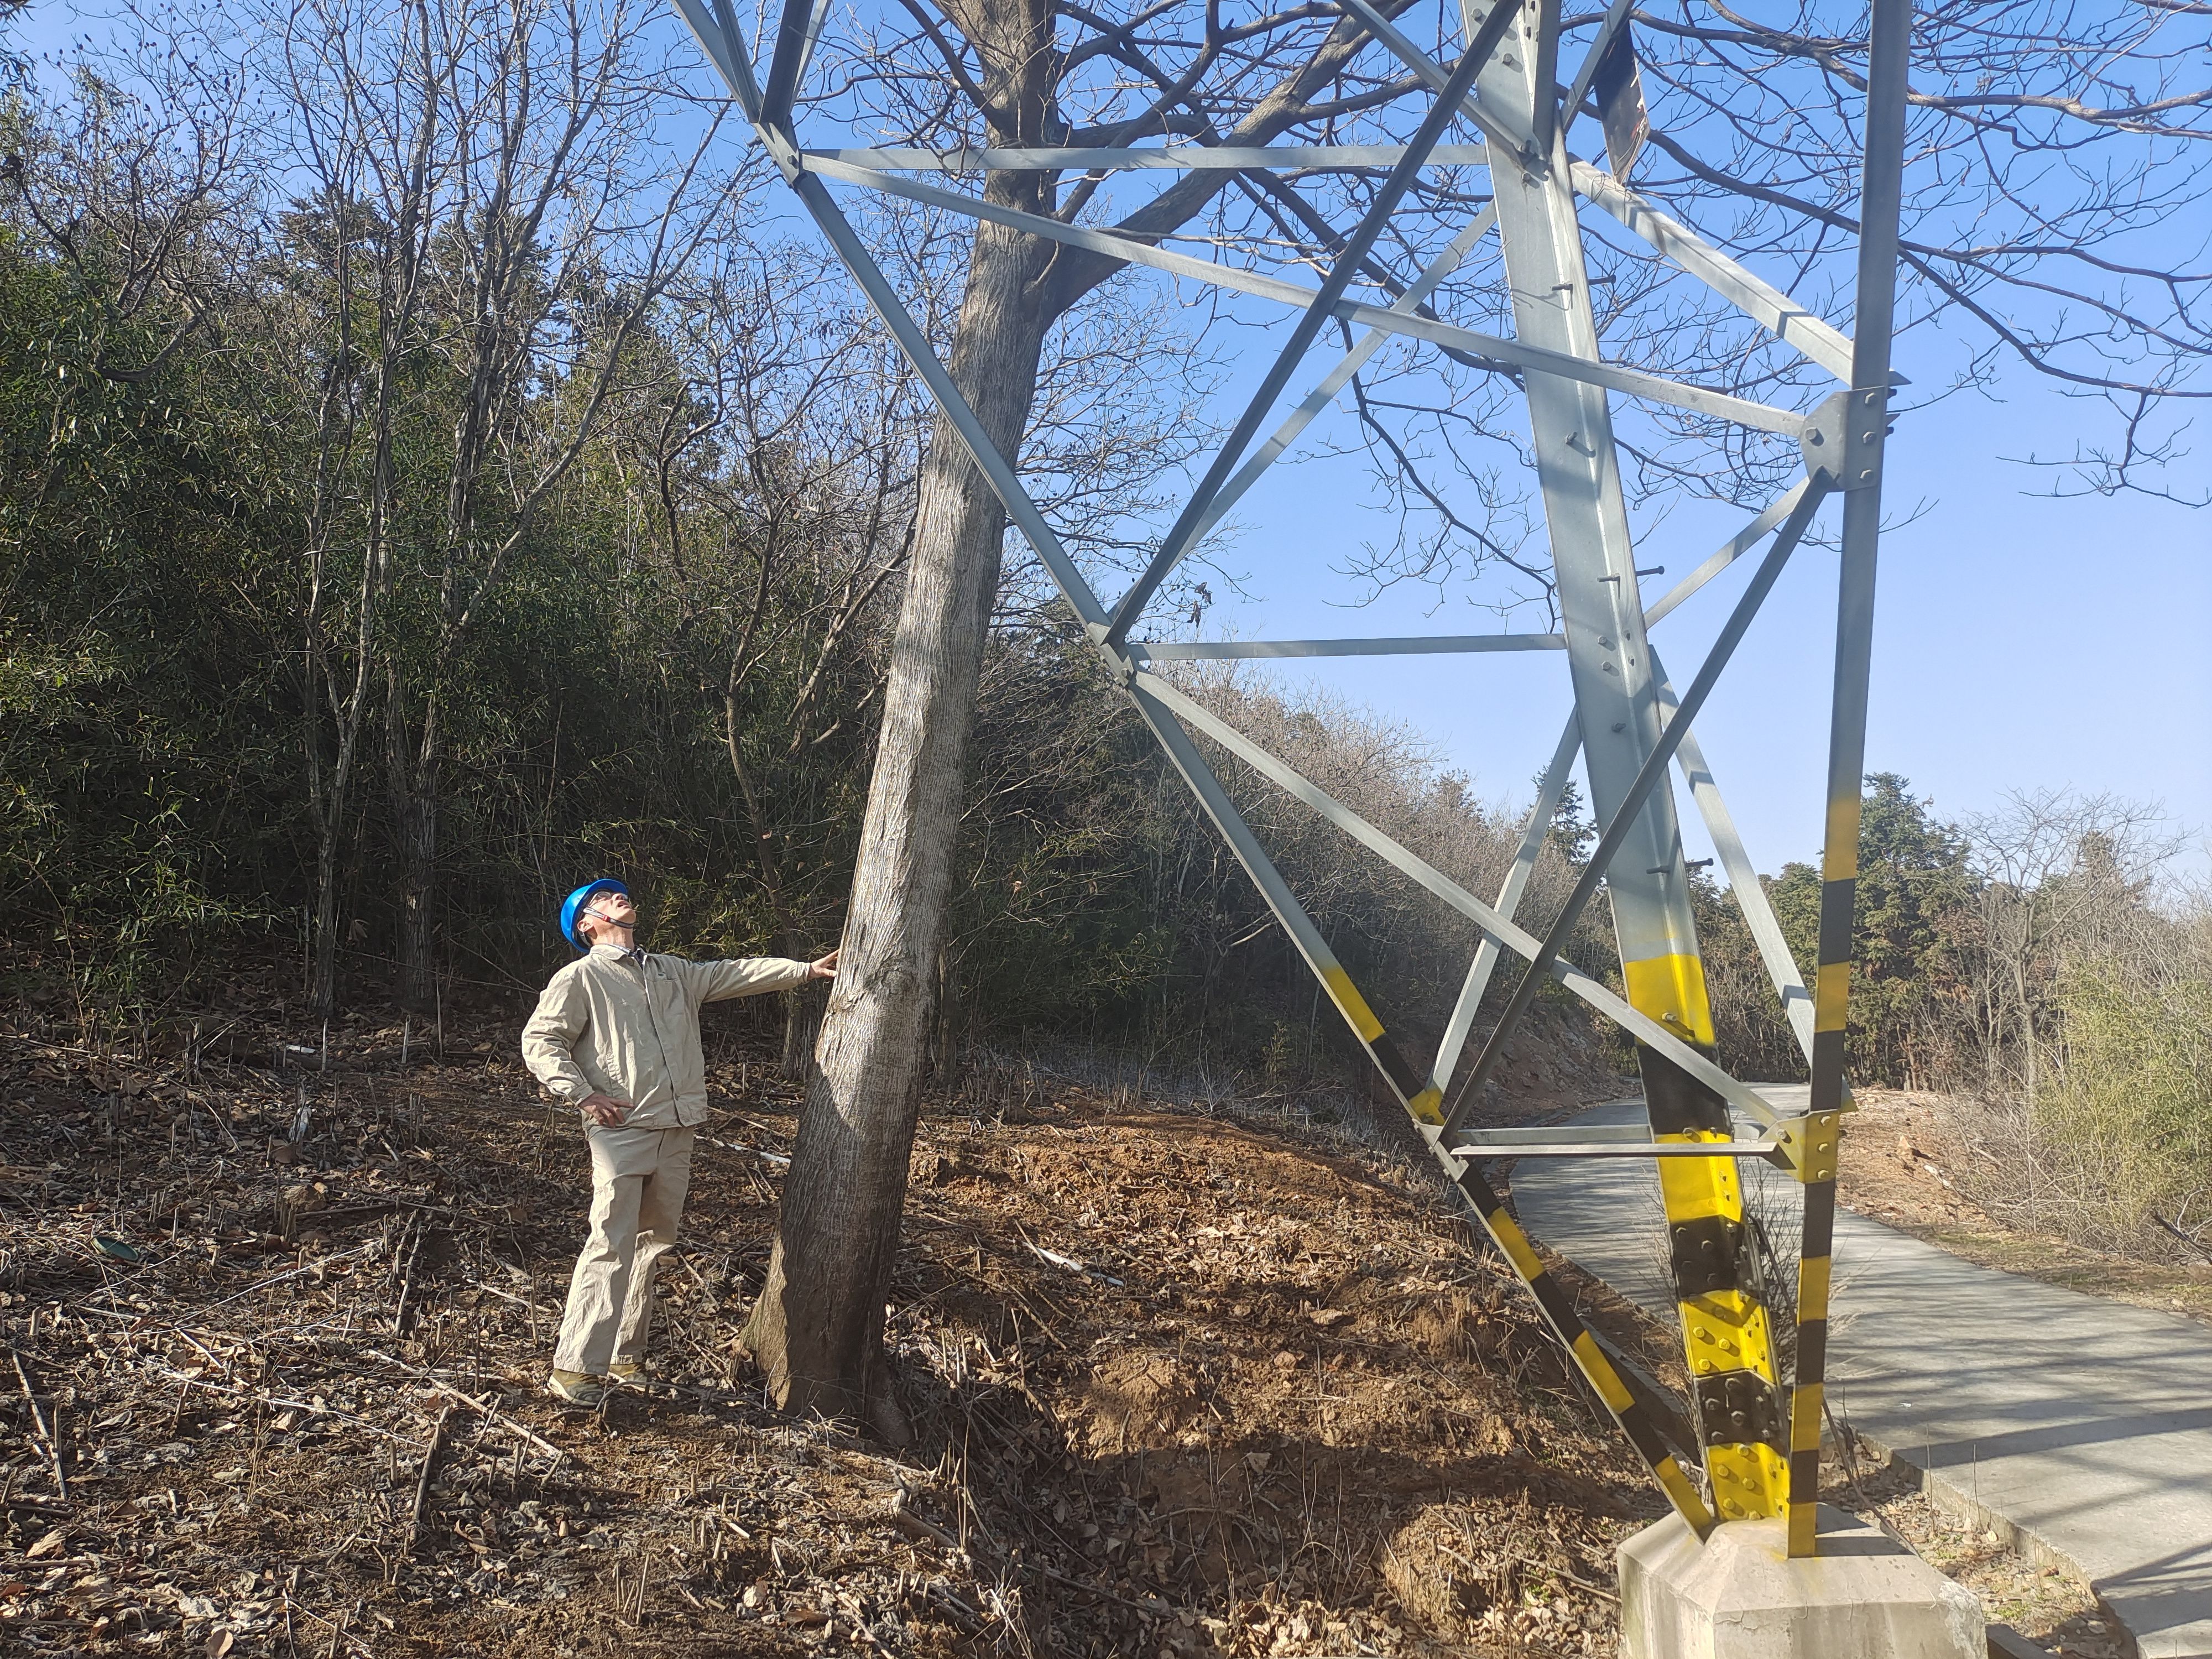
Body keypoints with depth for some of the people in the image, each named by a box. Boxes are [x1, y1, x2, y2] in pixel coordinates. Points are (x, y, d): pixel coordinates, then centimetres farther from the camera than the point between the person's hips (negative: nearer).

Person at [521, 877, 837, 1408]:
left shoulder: (672, 972, 20)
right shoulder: (581, 978, 2)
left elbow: (736, 975, 19)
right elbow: (539, 1041, -3)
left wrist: (807, 969, 13)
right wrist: (583, 1095, -13)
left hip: (677, 1133, 6)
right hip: (621, 1130, -6)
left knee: (653, 1245, 10)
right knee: (612, 1246, -11)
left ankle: (626, 1357, 21)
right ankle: (575, 1368, -5)